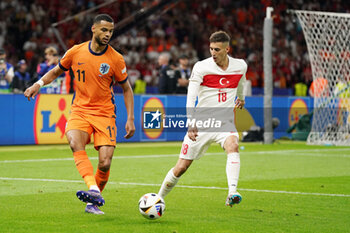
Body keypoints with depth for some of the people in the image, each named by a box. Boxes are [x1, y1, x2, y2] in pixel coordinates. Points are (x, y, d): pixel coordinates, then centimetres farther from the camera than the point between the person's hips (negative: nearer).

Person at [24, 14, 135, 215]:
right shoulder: (76, 52, 0)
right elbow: (56, 71, 18)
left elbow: (127, 89, 7)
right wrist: (39, 84, 0)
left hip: (105, 113, -1)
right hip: (80, 110, 1)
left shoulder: (116, 59, -4)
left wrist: (130, 119, -1)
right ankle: (93, 189, -44)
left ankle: (93, 202, 13)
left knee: (105, 163, -12)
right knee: (75, 143, -32)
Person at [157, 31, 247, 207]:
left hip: (225, 122, 2)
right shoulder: (201, 67, -10)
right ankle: (159, 198, 23)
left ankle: (232, 194, -40)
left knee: (233, 146, -32)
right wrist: (191, 124, -30)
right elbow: (190, 98, -17)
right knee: (181, 167, 0)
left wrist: (241, 98, 47)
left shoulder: (240, 66, 2)